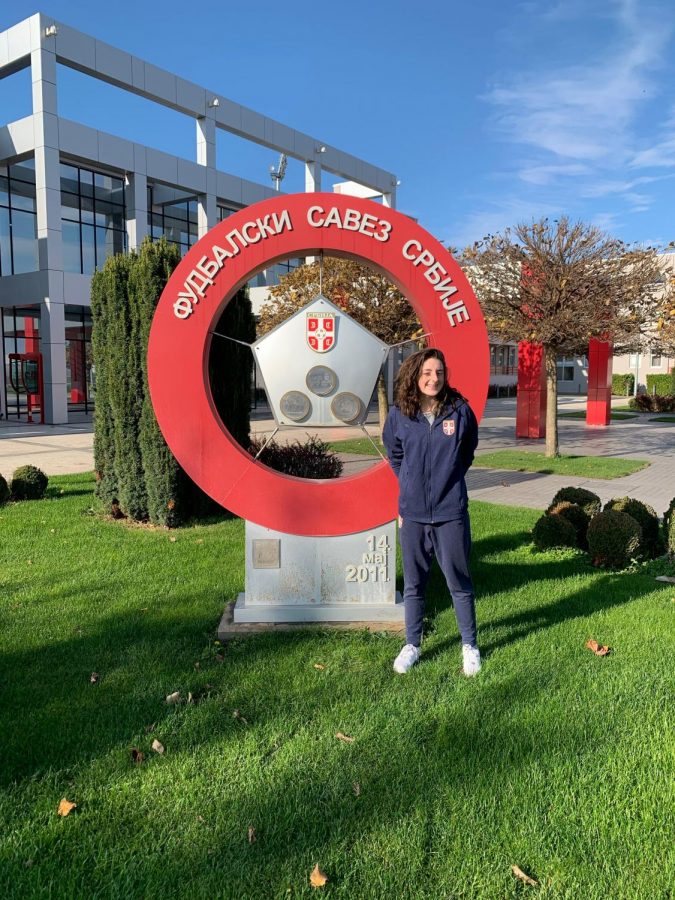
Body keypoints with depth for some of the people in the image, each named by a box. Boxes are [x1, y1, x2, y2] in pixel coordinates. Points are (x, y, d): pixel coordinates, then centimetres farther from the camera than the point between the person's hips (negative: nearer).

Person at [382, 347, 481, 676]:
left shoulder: (459, 411, -5)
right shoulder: (399, 415, -3)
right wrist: (412, 485, 10)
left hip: (451, 512, -1)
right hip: (412, 512, 1)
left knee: (459, 582, 10)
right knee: (413, 583, 13)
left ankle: (470, 645, 27)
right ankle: (412, 645, 29)